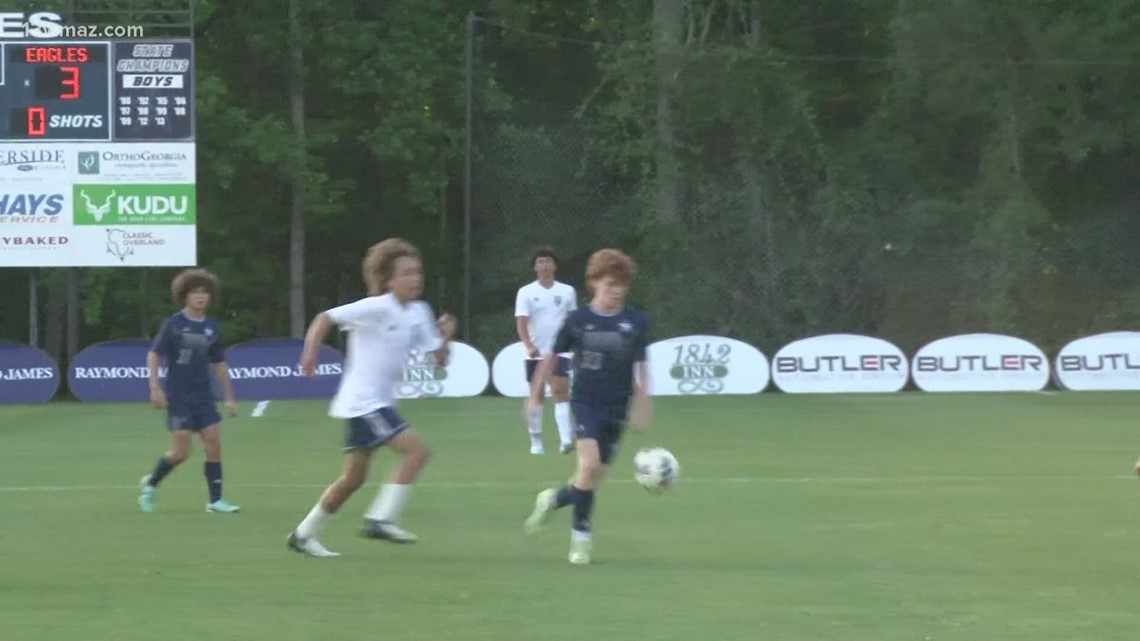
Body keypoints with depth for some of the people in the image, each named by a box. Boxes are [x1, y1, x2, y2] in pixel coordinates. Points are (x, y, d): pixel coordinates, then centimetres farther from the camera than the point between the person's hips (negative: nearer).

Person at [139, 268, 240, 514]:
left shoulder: (211, 328, 7)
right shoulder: (173, 324, -7)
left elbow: (219, 364, 15)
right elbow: (154, 355, -6)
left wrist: (229, 397, 15)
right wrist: (155, 388, -14)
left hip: (204, 396, 5)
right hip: (178, 397, -5)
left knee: (214, 443, -4)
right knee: (180, 451, -6)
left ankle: (215, 499, 2)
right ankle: (151, 484, 19)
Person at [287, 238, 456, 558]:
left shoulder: (419, 313, 7)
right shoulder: (376, 308, -15)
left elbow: (439, 359, 9)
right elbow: (326, 318, -15)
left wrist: (445, 336, -10)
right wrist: (310, 354, -25)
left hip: (378, 404, 9)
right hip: (363, 401, -9)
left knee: (353, 478, 13)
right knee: (416, 451, -18)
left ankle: (304, 534, 23)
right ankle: (380, 518, -15)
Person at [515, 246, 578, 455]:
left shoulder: (567, 291, 5)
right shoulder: (526, 292, -1)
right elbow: (521, 323, -9)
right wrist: (528, 346, -25)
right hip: (536, 353, 0)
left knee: (560, 392, -15)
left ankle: (566, 438, -25)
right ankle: (536, 442, 16)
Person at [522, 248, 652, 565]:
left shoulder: (636, 322, -2)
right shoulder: (578, 320, -3)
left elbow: (640, 367, 1)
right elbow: (552, 357, 7)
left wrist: (642, 405, -7)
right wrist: (535, 395, 10)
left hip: (616, 409, 2)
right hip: (585, 402, -2)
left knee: (594, 478, 4)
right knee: (589, 464, -22)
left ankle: (553, 499, 33)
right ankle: (581, 535, -5)